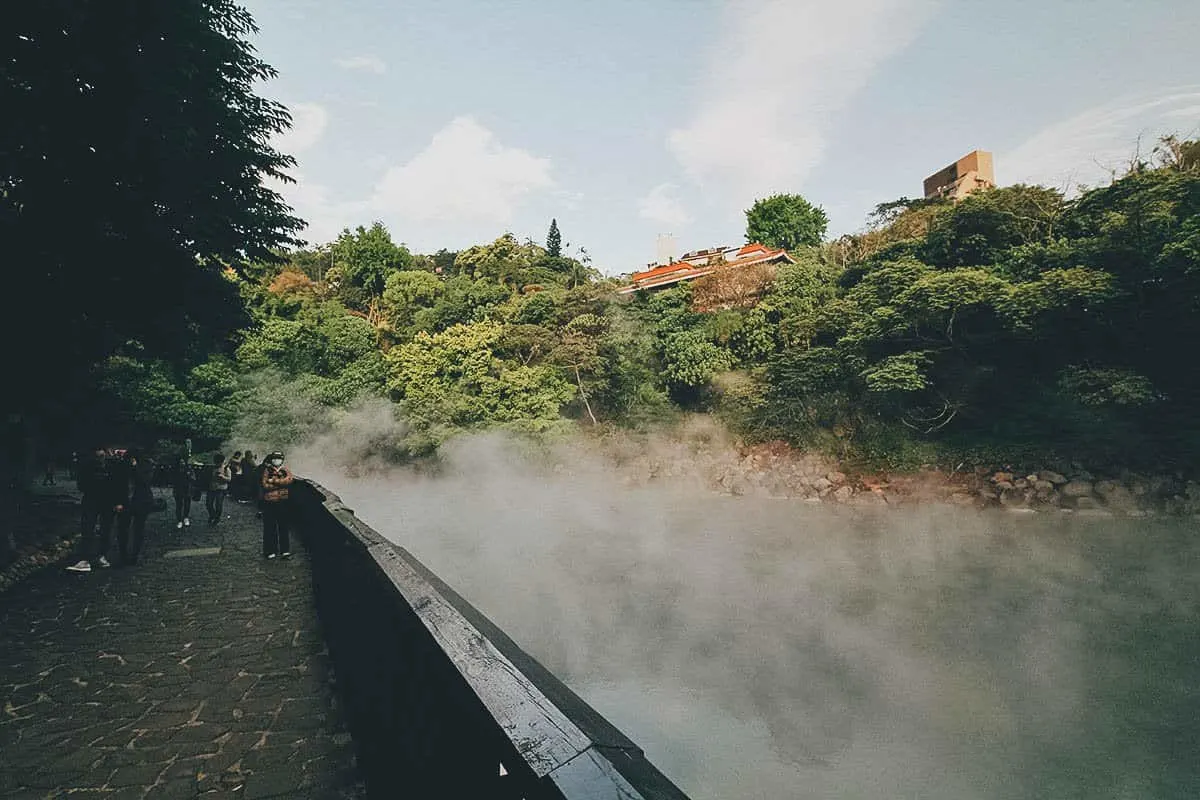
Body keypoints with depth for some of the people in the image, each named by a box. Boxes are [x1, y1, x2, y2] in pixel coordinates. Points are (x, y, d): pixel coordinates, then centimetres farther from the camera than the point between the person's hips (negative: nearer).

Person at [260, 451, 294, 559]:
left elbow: (289, 480, -14)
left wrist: (274, 481, -15)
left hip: (283, 502, 2)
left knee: (283, 526, 6)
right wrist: (280, 484, -11)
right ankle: (270, 551, 11)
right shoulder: (267, 470, 1)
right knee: (270, 527, 3)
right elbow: (265, 485, -11)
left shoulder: (285, 470, 7)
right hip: (269, 502, -1)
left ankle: (285, 550, 12)